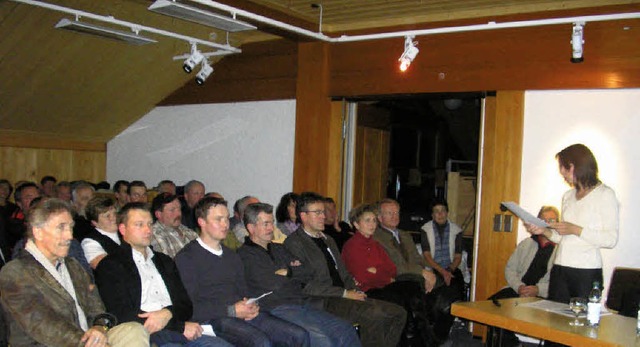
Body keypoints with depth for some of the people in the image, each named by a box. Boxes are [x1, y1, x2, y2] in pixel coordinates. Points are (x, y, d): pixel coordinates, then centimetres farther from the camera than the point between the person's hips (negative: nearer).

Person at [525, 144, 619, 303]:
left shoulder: (605, 194, -2)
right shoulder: (568, 196, 17)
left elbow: (611, 240, -10)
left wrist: (575, 230, -16)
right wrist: (544, 231, 3)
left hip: (587, 272, -6)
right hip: (560, 269, 6)